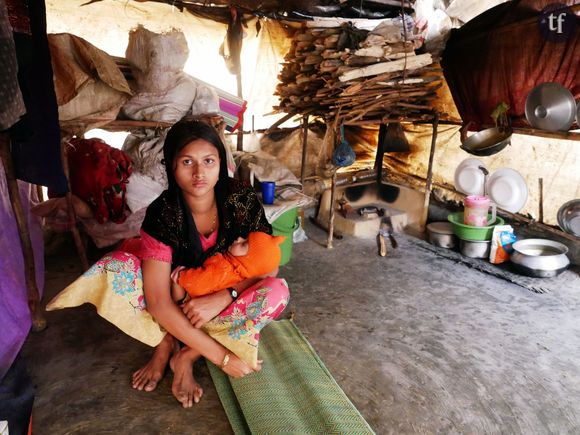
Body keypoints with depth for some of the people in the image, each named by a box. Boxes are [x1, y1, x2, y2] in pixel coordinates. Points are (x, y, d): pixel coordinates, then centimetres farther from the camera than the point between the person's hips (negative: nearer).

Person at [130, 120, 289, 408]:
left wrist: (222, 298, -33)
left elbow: (269, 265, -17)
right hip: (179, 309, -1)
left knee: (277, 291, -30)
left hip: (229, 299, 2)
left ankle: (186, 353, -19)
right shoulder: (161, 215, -26)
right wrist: (221, 357, -33)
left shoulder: (242, 200, -21)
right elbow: (158, 303, -30)